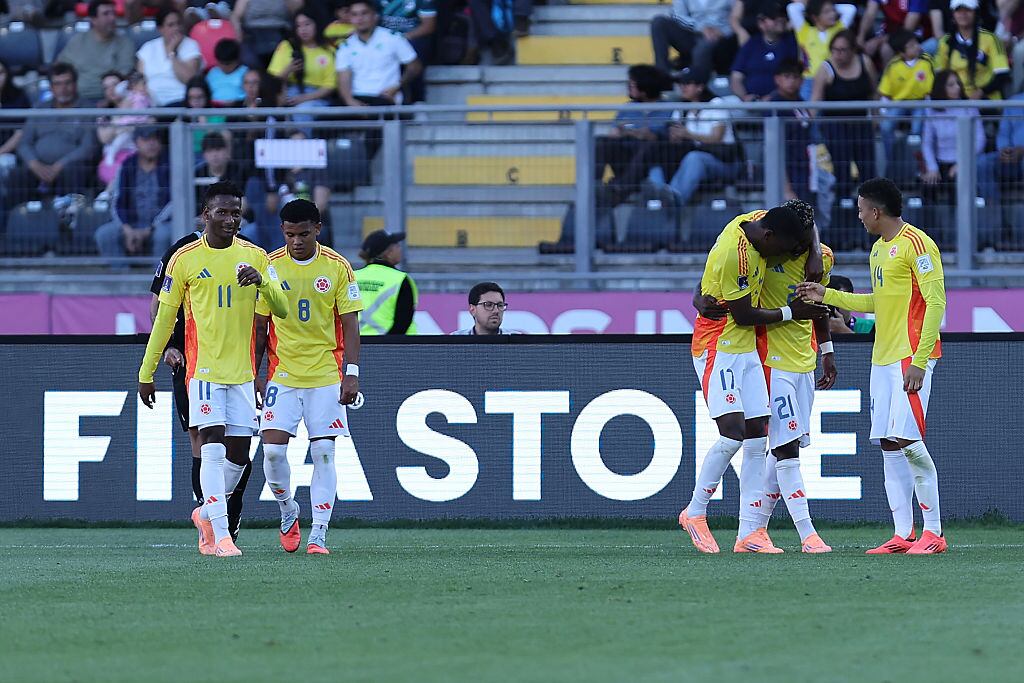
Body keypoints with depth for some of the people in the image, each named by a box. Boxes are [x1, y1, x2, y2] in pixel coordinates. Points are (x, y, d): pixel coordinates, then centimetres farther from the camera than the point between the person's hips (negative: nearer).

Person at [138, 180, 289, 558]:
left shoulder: (255, 257, 7)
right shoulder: (184, 259, 1)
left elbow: (281, 309, 2)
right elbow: (164, 318, 6)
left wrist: (263, 282, -19)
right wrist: (146, 373, 7)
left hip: (242, 371, 3)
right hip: (204, 368, -3)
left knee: (239, 453, 4)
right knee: (213, 447, -14)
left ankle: (206, 513, 29)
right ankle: (220, 537, -16)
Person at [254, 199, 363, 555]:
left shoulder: (337, 267, -2)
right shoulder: (270, 267, 0)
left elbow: (349, 323, 0)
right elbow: (260, 325, 7)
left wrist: (351, 373, -7)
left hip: (326, 375, -1)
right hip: (282, 374, 1)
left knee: (323, 452, -5)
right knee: (273, 449, -10)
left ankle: (318, 535, 0)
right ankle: (288, 511, 17)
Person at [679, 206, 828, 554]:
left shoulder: (761, 220, 0)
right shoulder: (734, 254, -26)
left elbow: (805, 228, 22)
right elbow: (743, 315, -19)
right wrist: (789, 312, -7)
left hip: (747, 349, 9)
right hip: (718, 350, -9)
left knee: (758, 437, 2)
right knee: (733, 434, -18)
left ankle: (750, 532, 1)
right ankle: (695, 513, 0)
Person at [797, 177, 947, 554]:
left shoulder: (916, 244, -11)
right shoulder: (878, 249, 18)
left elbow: (936, 302, -16)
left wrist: (919, 361, -21)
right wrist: (827, 295, 26)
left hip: (911, 358, -9)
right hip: (882, 359, 9)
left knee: (906, 440, -14)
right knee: (888, 445, 4)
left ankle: (934, 532, -9)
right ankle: (903, 535, 4)